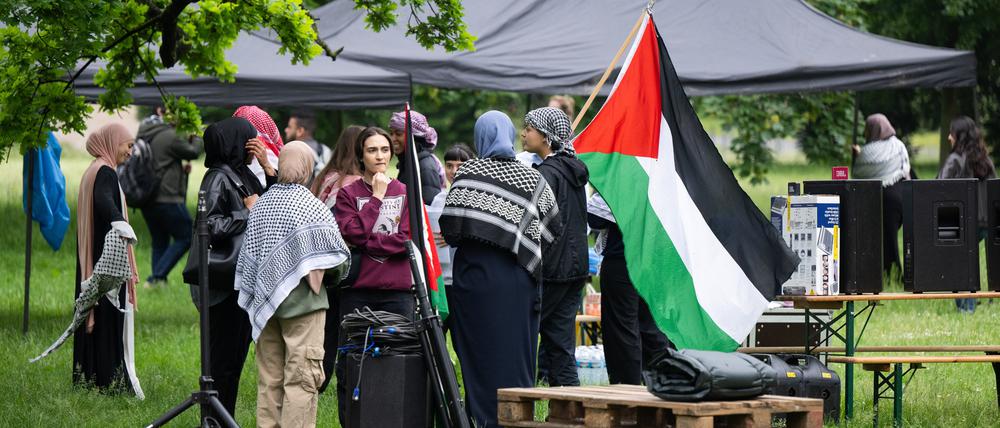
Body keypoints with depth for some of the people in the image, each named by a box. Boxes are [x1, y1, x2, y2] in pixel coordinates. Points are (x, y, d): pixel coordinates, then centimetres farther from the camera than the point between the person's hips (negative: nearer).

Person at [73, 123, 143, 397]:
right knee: (111, 319, -8)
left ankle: (87, 379, 14)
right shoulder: (105, 173, -14)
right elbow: (103, 201, -35)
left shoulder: (93, 171, 17)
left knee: (93, 318, 11)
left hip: (92, 260, 10)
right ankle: (111, 382, -8)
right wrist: (120, 223, -51)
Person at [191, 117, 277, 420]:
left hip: (244, 279, 9)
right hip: (224, 284, -9)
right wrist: (247, 212, -13)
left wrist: (268, 169, 5)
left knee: (237, 353, 13)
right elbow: (212, 228, -20)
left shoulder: (244, 175, 12)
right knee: (224, 357, -5)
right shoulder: (218, 179, -13)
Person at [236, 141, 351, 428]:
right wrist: (333, 275, 13)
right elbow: (335, 254, -8)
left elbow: (249, 254, 12)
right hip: (302, 299, -6)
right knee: (302, 377, -6)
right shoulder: (310, 206, -11)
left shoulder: (260, 204, 6)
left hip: (264, 302, 6)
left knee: (269, 378, 9)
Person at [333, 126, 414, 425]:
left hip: (397, 290, 1)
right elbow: (353, 232, -10)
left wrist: (368, 243, -8)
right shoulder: (348, 194, 7)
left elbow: (407, 239, -3)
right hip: (358, 291, -1)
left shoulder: (405, 193, 10)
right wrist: (376, 197, -7)